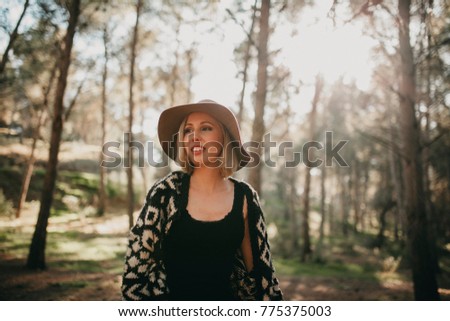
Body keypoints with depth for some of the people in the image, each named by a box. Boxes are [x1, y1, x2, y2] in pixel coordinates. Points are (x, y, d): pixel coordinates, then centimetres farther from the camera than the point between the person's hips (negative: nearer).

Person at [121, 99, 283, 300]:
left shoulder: (244, 197, -9)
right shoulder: (167, 190, -14)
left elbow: (256, 265, 1)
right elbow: (138, 255, -8)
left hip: (223, 298, 2)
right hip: (172, 301, -1)